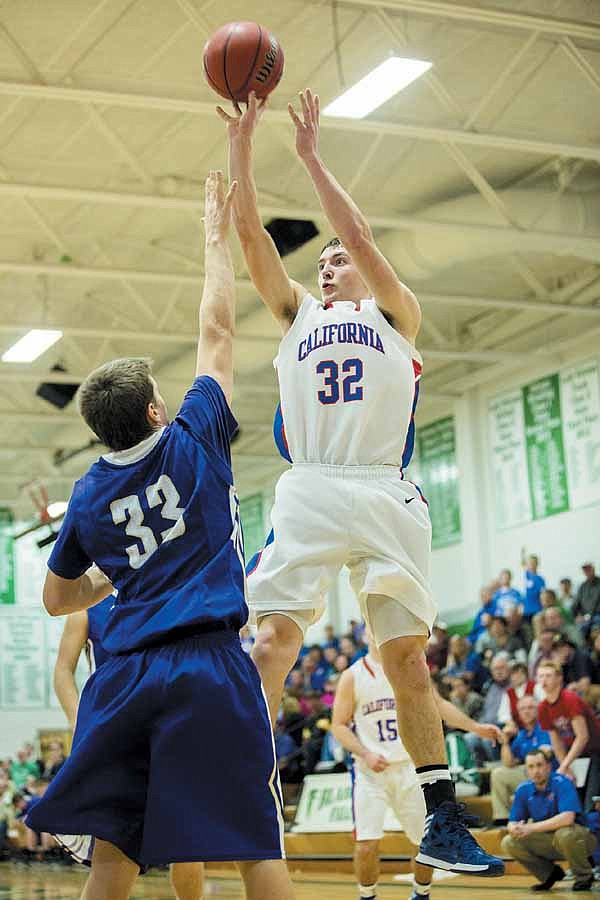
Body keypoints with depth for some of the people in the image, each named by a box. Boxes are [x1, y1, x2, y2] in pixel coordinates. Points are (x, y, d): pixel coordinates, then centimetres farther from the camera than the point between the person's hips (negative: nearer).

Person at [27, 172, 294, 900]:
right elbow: (216, 332, 12)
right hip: (208, 667, -4)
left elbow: (56, 599, 22)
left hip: (123, 676, 5)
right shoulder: (194, 443, 1)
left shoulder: (87, 496, 11)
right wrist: (216, 236, 22)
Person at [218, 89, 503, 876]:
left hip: (385, 495, -1)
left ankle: (443, 823, 6)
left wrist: (311, 154, 1)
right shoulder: (298, 315, 23)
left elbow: (359, 233, 0)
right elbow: (252, 235, 12)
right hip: (309, 492, 2)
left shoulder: (395, 315, 15)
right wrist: (241, 144, 5)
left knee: (409, 657, 0)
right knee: (275, 635, -16)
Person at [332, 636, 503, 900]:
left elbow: (439, 705, 15)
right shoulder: (353, 676, -3)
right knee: (366, 844, -13)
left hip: (408, 767, 3)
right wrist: (365, 754, -15)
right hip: (370, 770, -3)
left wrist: (476, 727, 6)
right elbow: (339, 725, -2)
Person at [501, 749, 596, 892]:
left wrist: (531, 828, -32)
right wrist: (516, 829, -24)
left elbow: (567, 818, -32)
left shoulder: (562, 783, -19)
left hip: (576, 838, -5)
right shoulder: (523, 789, -2)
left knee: (565, 833, -38)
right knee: (508, 843, -13)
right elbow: (512, 823, 2)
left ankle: (584, 876, -9)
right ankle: (550, 873, 7)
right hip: (548, 842, 5)